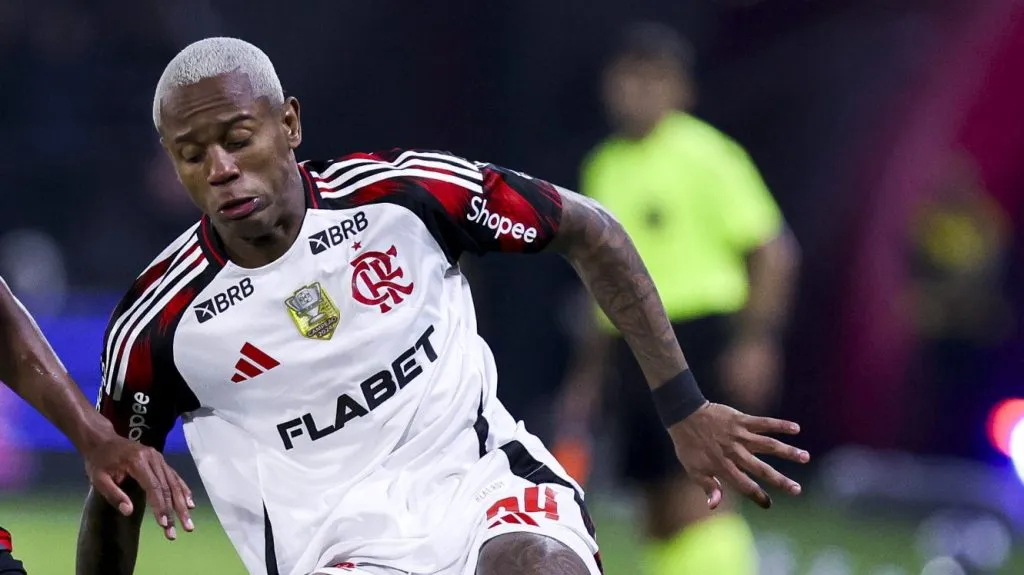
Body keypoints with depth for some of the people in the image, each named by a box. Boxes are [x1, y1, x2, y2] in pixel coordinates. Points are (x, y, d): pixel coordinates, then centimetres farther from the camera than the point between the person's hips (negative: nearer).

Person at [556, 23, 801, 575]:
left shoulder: (703, 154, -6)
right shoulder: (604, 167, 15)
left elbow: (773, 251, -7)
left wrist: (755, 339, -16)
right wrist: (587, 378, 24)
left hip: (699, 338, -7)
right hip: (633, 348, 7)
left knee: (696, 496, -17)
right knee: (661, 519, 6)